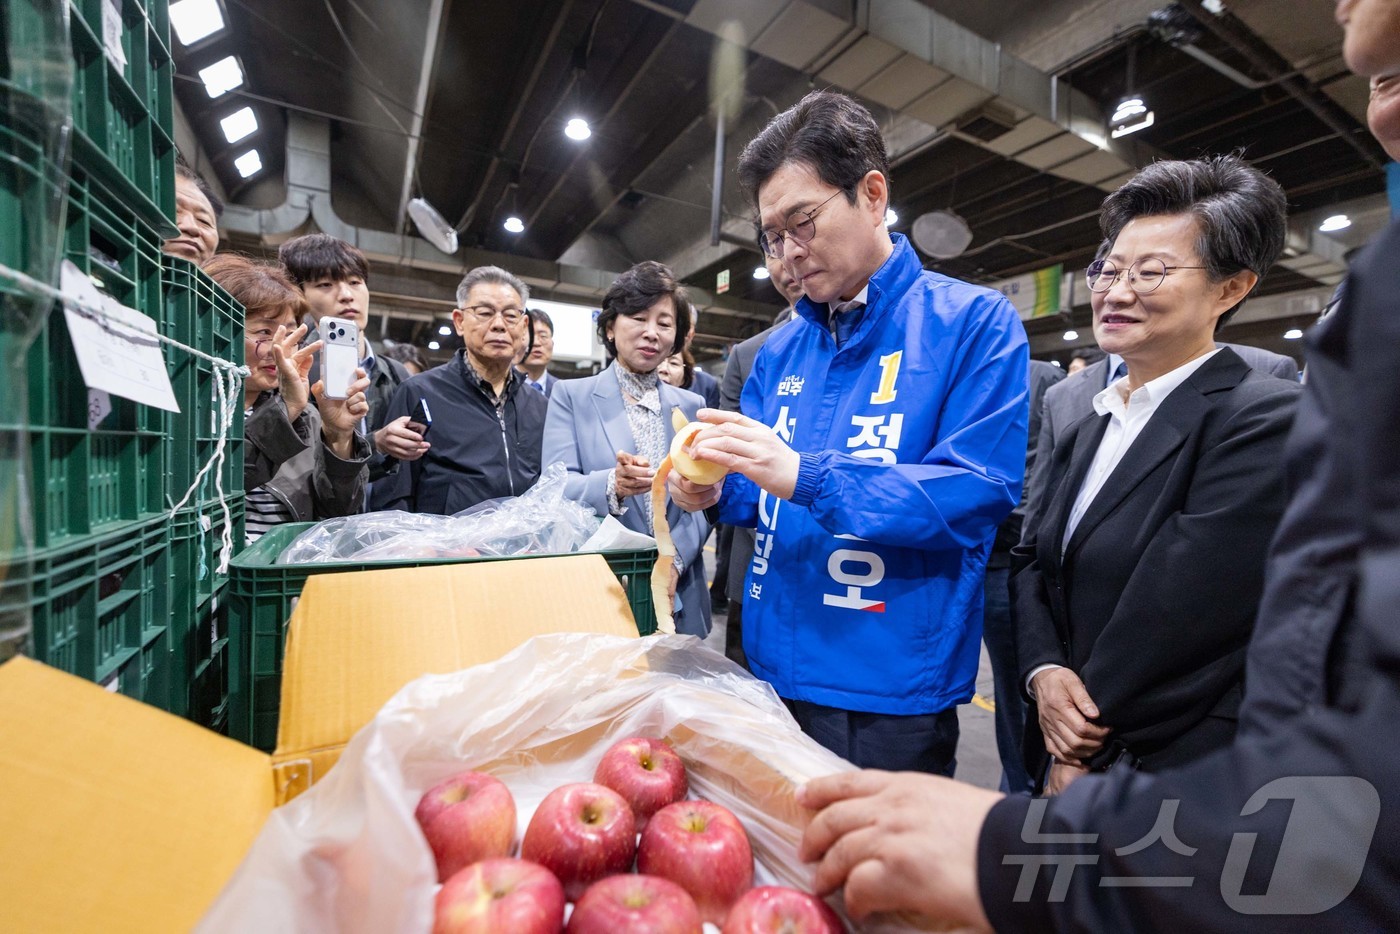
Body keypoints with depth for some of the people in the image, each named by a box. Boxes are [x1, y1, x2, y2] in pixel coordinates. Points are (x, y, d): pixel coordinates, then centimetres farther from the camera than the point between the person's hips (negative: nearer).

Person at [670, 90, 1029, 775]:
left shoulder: (974, 321, -8)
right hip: (771, 670, 6)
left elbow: (980, 490, -18)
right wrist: (715, 489, -11)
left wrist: (805, 477, -26)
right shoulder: (782, 349, 8)